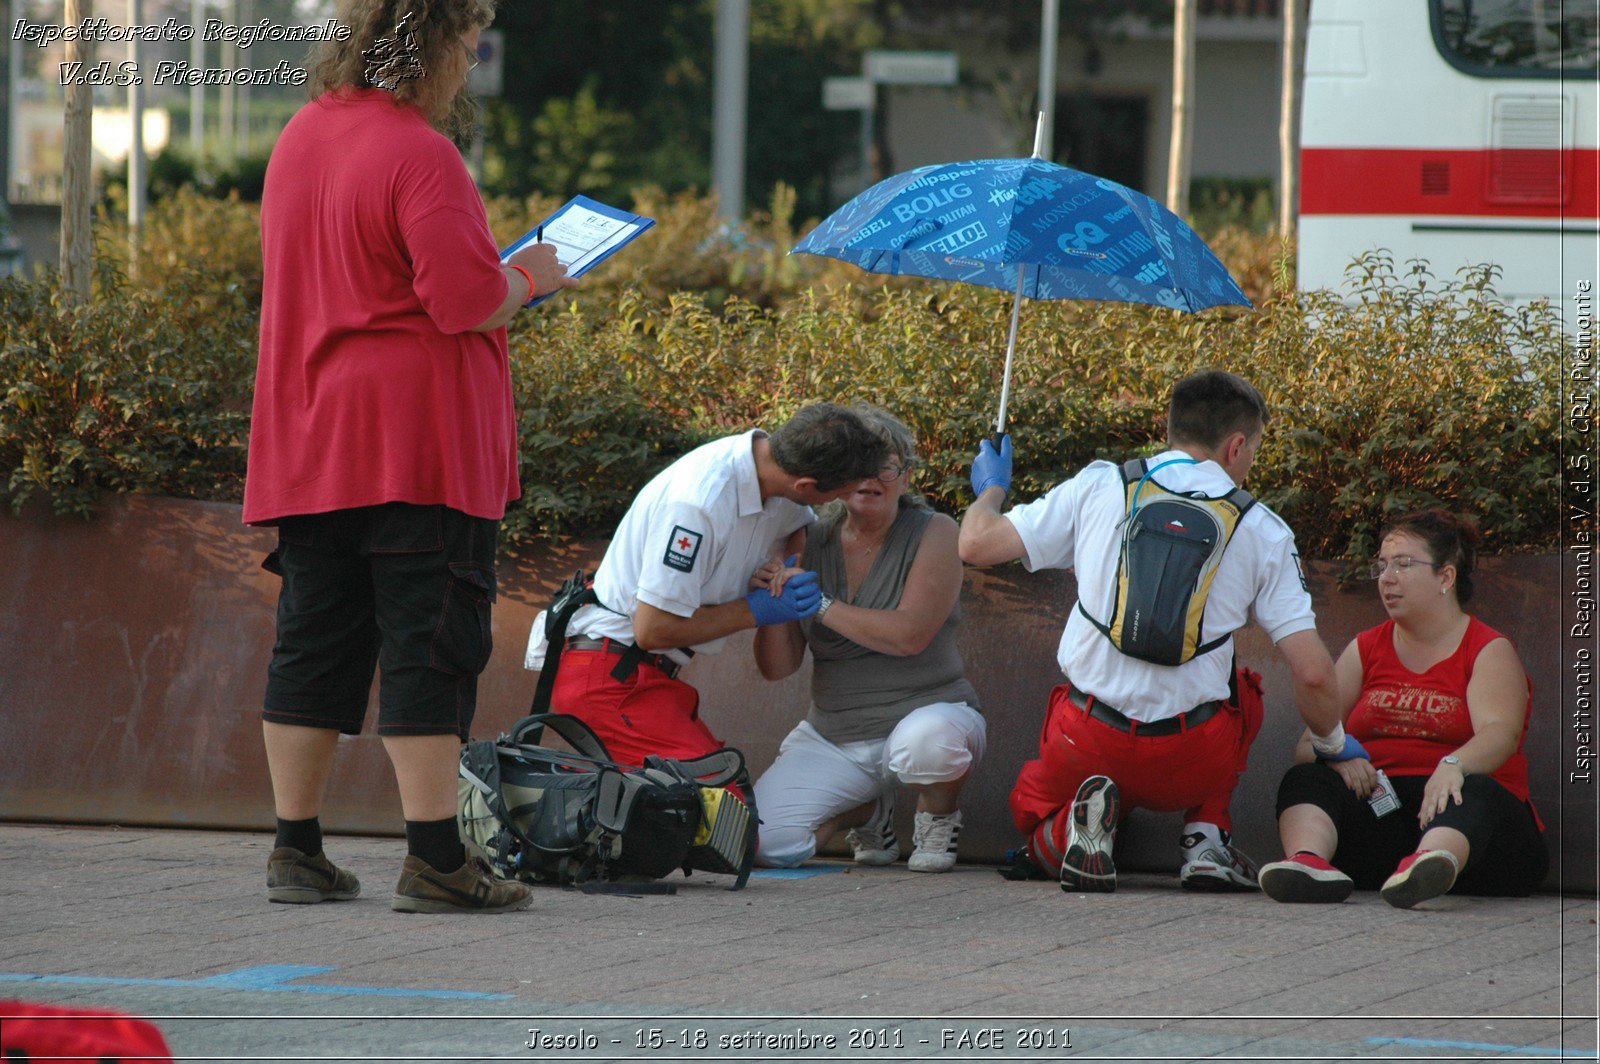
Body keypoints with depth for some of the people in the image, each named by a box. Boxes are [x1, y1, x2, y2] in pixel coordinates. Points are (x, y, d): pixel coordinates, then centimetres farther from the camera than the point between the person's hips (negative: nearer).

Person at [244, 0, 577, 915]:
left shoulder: (302, 137, 13)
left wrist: (495, 281, 21)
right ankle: (434, 861, -9)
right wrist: (527, 281, 0)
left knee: (318, 643, 11)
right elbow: (465, 299, -20)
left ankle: (297, 853, 13)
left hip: (309, 442, 8)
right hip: (419, 443, -8)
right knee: (431, 647, -6)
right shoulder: (419, 155, -15)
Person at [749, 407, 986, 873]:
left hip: (927, 711, -4)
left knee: (926, 740, -42)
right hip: (833, 739, 4)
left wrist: (820, 605, -20)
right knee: (763, 841, -18)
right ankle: (869, 813, 15)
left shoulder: (934, 534, -7)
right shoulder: (812, 545, 4)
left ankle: (939, 817, -4)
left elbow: (910, 635, -21)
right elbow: (777, 667, 2)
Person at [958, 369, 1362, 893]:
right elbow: (1313, 673, -2)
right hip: (1191, 760, 0)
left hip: (1086, 740, 0)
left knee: (1033, 812, 33)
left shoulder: (1100, 485, 2)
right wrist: (1334, 742, 20)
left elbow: (976, 545, 1)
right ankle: (1205, 838, 14)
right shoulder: (1262, 530, 1)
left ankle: (1076, 825, -4)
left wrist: (991, 491, 25)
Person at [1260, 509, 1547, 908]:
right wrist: (1335, 755, -18)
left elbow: (1500, 733, -14)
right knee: (1307, 779, -23)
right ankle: (1310, 862, -57)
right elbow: (1308, 741, 9)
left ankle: (1428, 866, -72)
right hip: (1377, 808, 4)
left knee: (1473, 792, -37)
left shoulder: (1490, 652, 7)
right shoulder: (1365, 650, 20)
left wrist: (1453, 766, -37)